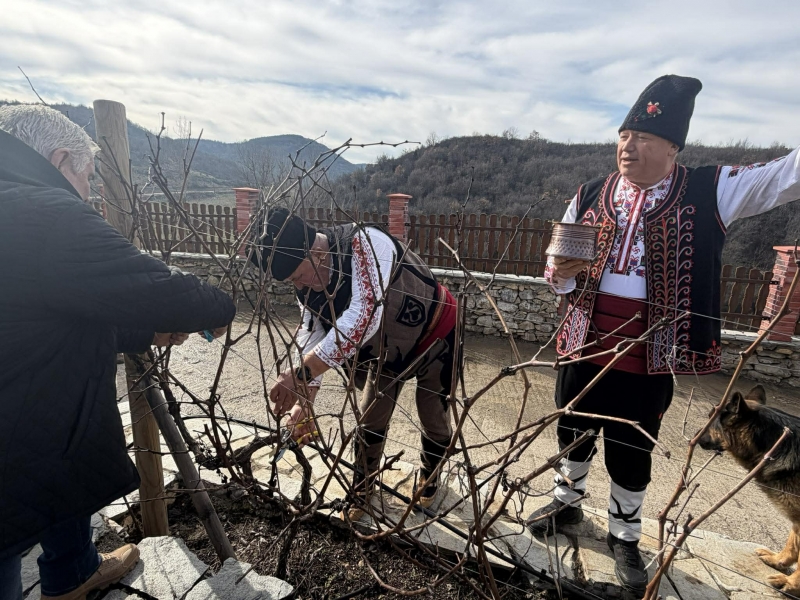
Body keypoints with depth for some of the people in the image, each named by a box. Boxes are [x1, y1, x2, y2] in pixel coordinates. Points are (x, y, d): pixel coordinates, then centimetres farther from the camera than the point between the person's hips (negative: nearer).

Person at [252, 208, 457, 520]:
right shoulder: (309, 287, -14)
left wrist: (300, 373, -48)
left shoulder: (366, 243, -38)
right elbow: (311, 337, -12)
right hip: (388, 350, 6)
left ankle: (429, 478, 41)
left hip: (435, 338, -5)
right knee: (369, 421, 10)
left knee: (435, 421, 11)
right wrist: (303, 401, -22)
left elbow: (363, 319, -48)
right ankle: (361, 489, 36)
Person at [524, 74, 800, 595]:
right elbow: (559, 278, 7)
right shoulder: (591, 196, 3)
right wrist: (562, 272, -16)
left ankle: (625, 537, 39)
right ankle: (568, 502, 46)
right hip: (584, 346, 3)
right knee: (574, 432, 19)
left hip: (648, 358, -2)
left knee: (631, 452, 13)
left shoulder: (710, 192, -4)